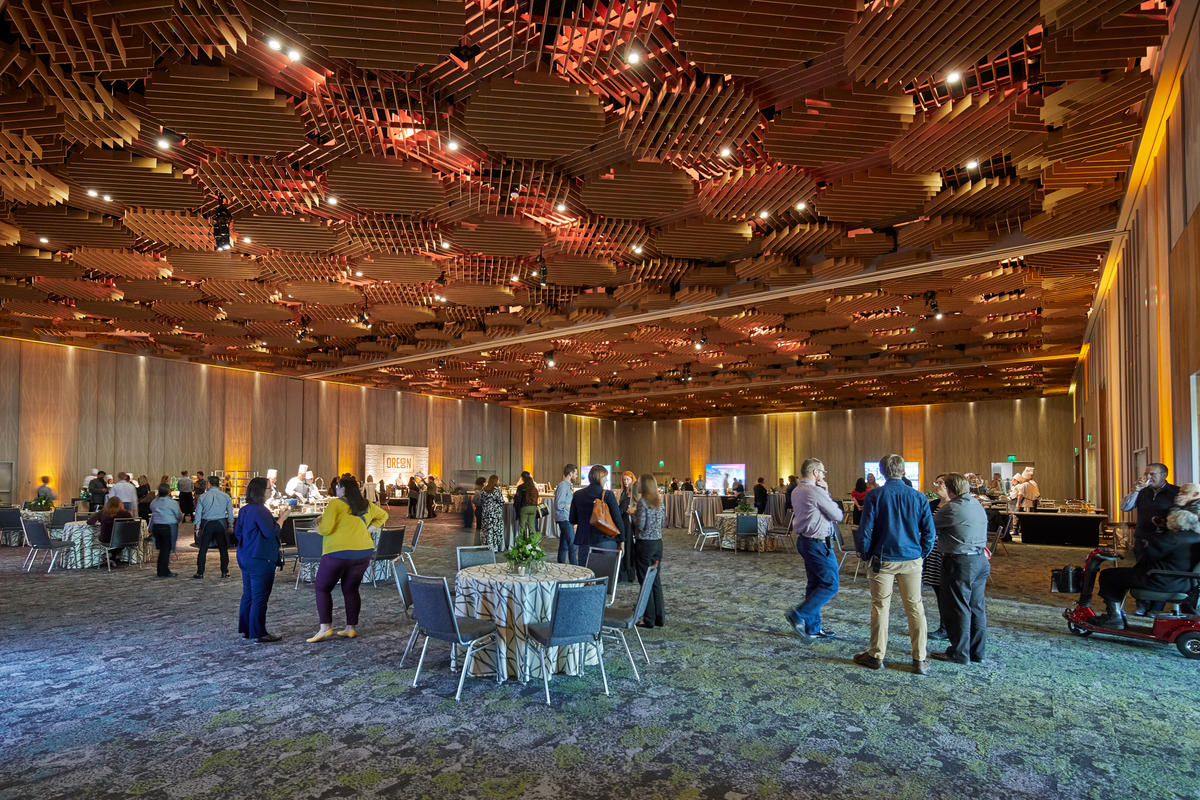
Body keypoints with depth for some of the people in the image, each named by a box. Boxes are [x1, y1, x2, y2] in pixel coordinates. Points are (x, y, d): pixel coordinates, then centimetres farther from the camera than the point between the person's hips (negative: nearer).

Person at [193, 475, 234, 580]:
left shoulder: (202, 497, -2)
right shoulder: (226, 496, -1)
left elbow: (198, 514, -1)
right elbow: (230, 513, 4)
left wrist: (197, 528, 6)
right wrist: (230, 524, 19)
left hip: (207, 524, -1)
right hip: (221, 524, 1)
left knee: (203, 549, 7)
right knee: (223, 548, 9)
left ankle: (200, 573, 7)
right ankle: (225, 572, 12)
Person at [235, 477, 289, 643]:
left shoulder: (244, 510, 9)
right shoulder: (260, 511, -20)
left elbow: (237, 533, 16)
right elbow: (271, 533, -22)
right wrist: (282, 518, -13)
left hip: (245, 559, 10)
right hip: (260, 560, -10)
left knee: (248, 595, 17)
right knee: (260, 598, -2)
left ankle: (245, 630, 26)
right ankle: (258, 634, 3)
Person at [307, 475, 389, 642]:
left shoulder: (336, 504, -9)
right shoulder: (367, 504, 10)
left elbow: (326, 528, -16)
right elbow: (383, 515, 24)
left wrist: (318, 526, 5)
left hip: (339, 552, -6)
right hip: (364, 552, 6)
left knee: (322, 588, 8)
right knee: (351, 589, 15)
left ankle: (325, 627, 0)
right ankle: (351, 627, 16)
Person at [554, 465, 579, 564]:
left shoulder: (568, 485, 15)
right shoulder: (563, 486, -16)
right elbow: (559, 505, -20)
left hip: (566, 519, 10)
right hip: (564, 519, -10)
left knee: (564, 545, 14)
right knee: (573, 545, -10)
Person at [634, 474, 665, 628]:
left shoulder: (642, 501, -14)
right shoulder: (659, 500, 7)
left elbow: (641, 525, -17)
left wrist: (634, 514, 1)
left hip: (645, 544, -7)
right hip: (658, 542, 7)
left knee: (646, 581, 1)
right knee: (656, 580, 13)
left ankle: (649, 619, 7)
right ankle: (660, 618, 18)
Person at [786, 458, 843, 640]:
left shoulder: (796, 491, 11)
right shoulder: (816, 492, -18)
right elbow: (838, 516, -9)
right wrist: (827, 493, 3)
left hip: (804, 540, 10)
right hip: (818, 543, -10)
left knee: (815, 583, 15)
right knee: (830, 584, -4)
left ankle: (813, 627, 20)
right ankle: (799, 615, -8)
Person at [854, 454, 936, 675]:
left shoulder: (875, 496, -8)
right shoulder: (918, 497, -2)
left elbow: (865, 529, -8)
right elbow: (929, 531, 1)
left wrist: (865, 555, 6)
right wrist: (922, 554, 13)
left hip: (883, 559, -2)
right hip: (912, 560, 2)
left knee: (880, 607, 6)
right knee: (915, 608, 9)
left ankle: (876, 655, 15)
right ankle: (920, 660, 14)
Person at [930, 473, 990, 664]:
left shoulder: (953, 508, -19)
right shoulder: (977, 504, 9)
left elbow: (933, 523, -7)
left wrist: (944, 499, 4)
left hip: (961, 563, -9)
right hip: (980, 560, 9)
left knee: (957, 608, 2)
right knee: (977, 607, 14)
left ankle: (959, 653, 9)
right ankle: (977, 652, 23)